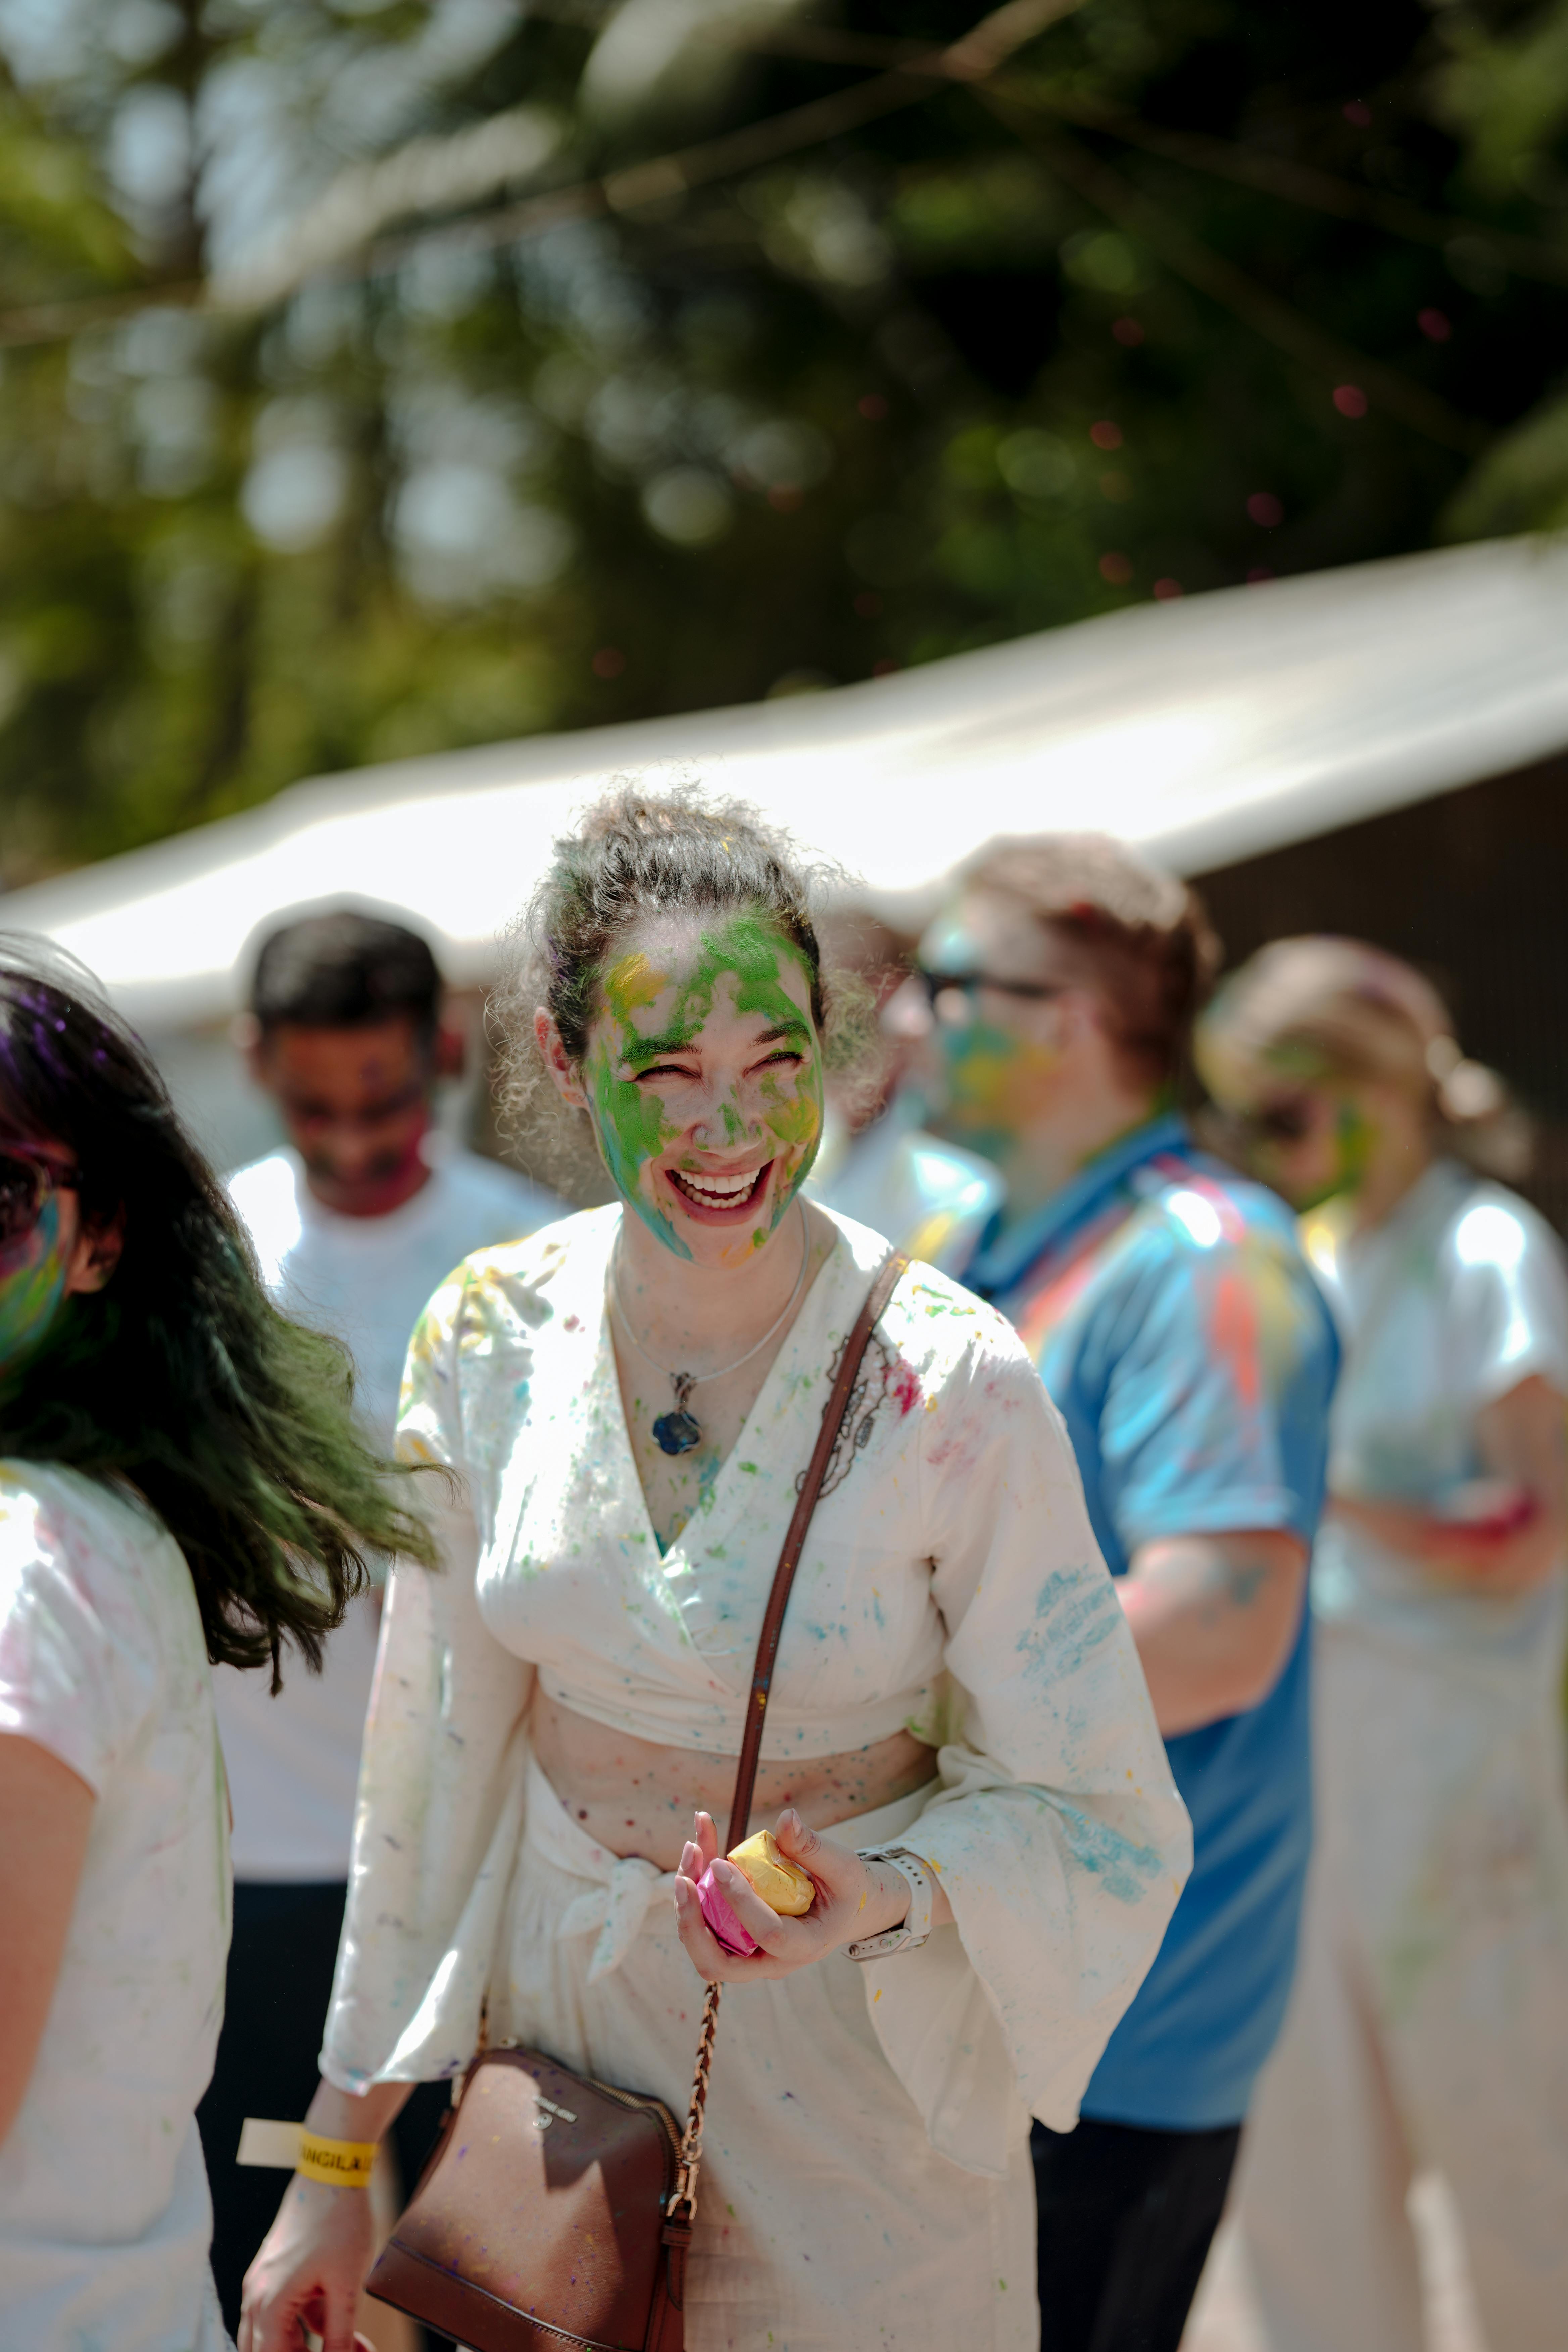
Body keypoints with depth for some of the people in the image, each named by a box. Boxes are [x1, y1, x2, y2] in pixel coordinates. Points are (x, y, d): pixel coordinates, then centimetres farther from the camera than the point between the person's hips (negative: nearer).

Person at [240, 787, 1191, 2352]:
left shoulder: (947, 1385, -20)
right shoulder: (491, 1339, -9)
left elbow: (1105, 1818, -13)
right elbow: (429, 1759, 0)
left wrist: (879, 1900, -33)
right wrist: (336, 2170, 4)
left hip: (859, 2085, -3)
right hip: (564, 2022, 3)